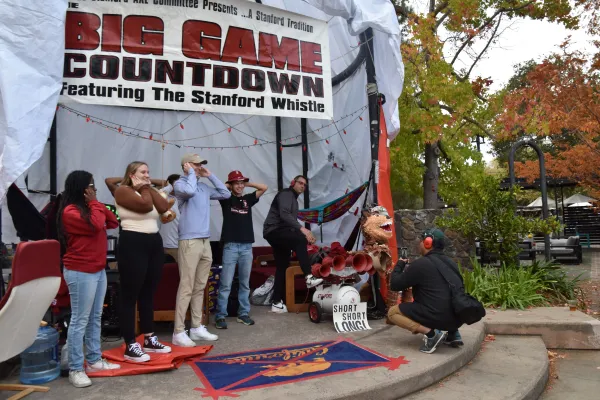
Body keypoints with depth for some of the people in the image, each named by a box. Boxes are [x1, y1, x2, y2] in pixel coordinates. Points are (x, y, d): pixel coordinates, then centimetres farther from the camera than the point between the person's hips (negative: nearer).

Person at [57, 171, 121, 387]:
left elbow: (113, 222, 12)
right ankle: (75, 369, 5)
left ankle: (94, 360, 23)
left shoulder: (88, 208, 15)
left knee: (95, 318, 13)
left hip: (98, 270, 9)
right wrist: (94, 203, -10)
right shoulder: (70, 211, -13)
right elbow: (96, 225, -24)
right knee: (80, 320, -4)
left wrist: (96, 203, 3)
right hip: (80, 272, -9)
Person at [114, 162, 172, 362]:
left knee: (148, 294, 13)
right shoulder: (123, 191, -4)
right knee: (130, 295, -3)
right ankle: (130, 346, 4)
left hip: (154, 243, 8)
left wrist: (149, 187, 5)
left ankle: (149, 339, 22)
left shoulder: (149, 191, 20)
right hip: (133, 244, -8)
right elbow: (145, 205, -20)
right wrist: (143, 188, -3)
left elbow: (163, 207, 1)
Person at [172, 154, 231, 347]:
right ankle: (179, 332, 2)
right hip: (190, 241, -7)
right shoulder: (180, 183, -5)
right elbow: (189, 191, -26)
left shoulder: (204, 186, 14)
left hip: (205, 241, 7)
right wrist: (191, 173, -9)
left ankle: (197, 327, 21)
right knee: (186, 287, -6)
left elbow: (226, 194, 18)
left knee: (200, 287, 12)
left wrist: (210, 176, 13)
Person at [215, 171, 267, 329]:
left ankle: (243, 314, 18)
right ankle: (220, 316, 2)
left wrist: (247, 184, 11)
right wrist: (229, 186, 5)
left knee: (245, 283, 10)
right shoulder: (226, 199, 4)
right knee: (225, 284, -4)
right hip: (230, 246, -4)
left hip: (247, 246, 4)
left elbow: (264, 188, 10)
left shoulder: (248, 199, 14)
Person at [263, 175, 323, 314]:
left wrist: (305, 235, 8)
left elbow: (291, 221, 21)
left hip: (279, 233, 11)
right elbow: (284, 214, -23)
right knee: (300, 240, -31)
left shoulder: (293, 199, 26)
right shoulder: (286, 194, -5)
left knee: (282, 267, 8)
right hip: (274, 230, -11)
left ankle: (277, 303, 11)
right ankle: (309, 277, -37)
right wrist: (302, 228, -31)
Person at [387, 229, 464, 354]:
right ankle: (452, 333, 15)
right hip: (457, 318, 8)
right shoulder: (450, 262, 13)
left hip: (438, 317, -8)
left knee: (393, 312, 6)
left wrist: (399, 264, 16)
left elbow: (394, 285, -2)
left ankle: (431, 333, -10)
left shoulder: (420, 263, -9)